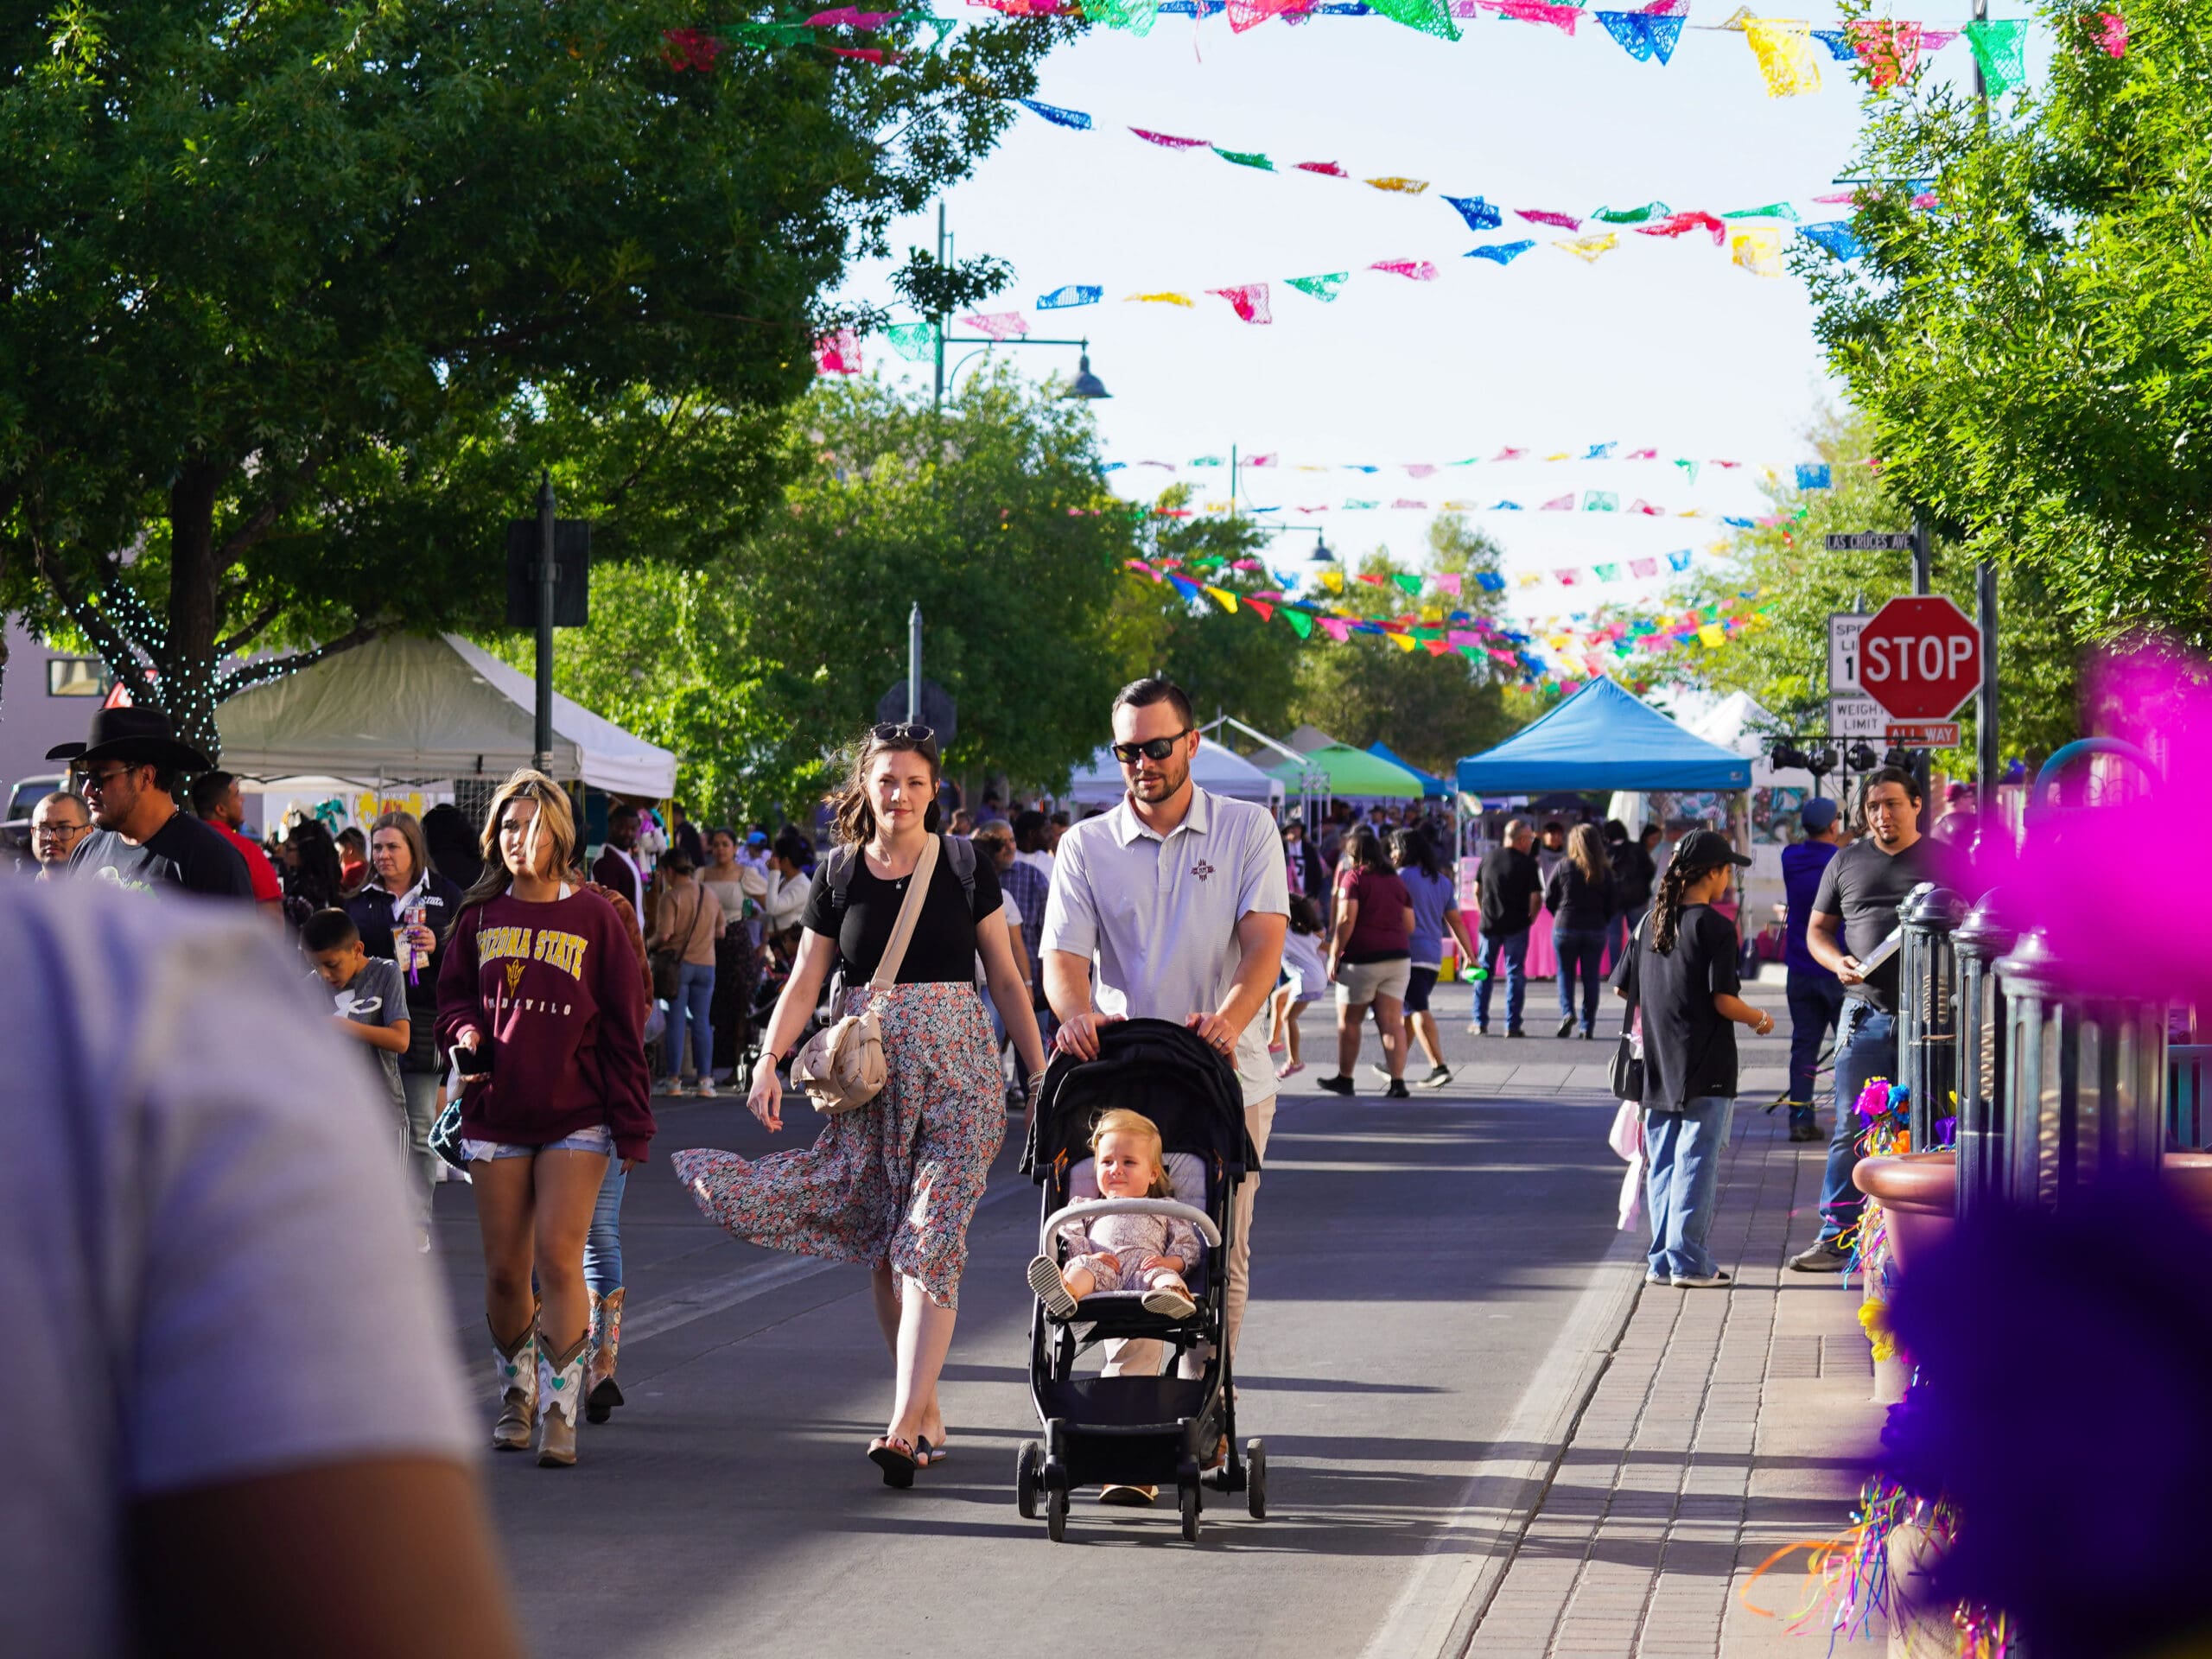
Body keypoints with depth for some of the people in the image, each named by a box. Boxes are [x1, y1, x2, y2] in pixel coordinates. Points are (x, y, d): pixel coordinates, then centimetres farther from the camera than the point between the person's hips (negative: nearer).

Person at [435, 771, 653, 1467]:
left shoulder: (593, 917, -1)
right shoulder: (481, 916, 7)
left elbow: (623, 1025, 0)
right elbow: (453, 994, 19)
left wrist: (632, 1122, -5)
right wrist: (466, 1032, -6)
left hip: (575, 1115, -3)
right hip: (496, 1114, 3)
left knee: (558, 1255, -13)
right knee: (505, 1269, 5)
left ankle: (560, 1410, -9)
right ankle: (516, 1394, 25)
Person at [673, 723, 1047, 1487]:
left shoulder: (964, 868, 2)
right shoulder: (838, 877, 7)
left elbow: (1006, 979, 7)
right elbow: (804, 983, 8)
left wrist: (1040, 1072, 3)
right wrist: (769, 1061, -6)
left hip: (957, 1075, -3)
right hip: (870, 1076, 3)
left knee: (929, 1243, -15)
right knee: (884, 1250, 5)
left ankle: (904, 1425, -21)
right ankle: (926, 1408, 17)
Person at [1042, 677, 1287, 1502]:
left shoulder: (1246, 830, 4)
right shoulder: (1087, 846, 6)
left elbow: (1264, 941, -8)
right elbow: (1063, 954, -4)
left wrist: (1230, 1016, -28)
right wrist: (1077, 1011, -28)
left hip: (1227, 1079, 0)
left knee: (1220, 1259, 5)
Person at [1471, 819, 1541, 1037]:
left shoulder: (1488, 857, 4)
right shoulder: (1527, 864, -9)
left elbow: (1477, 890, 9)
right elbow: (1536, 898, -11)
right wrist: (1530, 918, 5)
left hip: (1489, 925, 3)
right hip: (1517, 927, -3)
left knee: (1484, 972, 13)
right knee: (1515, 973, 3)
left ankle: (1480, 1022, 13)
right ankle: (1512, 1025, 2)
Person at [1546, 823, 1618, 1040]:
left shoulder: (1563, 867, -7)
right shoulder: (1605, 872, -1)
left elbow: (1549, 898, -1)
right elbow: (1610, 905, 2)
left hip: (1565, 928, -1)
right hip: (1596, 930, 2)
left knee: (1565, 973, 13)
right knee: (1590, 977, 7)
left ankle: (1567, 1012, -8)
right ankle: (1588, 1026, 7)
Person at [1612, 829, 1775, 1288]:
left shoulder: (1652, 923, 8)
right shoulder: (1715, 926, -11)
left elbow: (1622, 987, 14)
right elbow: (1724, 1000, -16)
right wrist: (1760, 1019, 2)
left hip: (1658, 1067, 6)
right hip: (1705, 1068, -6)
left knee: (1662, 1164, 11)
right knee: (1696, 1161, -3)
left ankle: (1661, 1259, 12)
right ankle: (1687, 1261, -5)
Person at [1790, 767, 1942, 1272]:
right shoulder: (1847, 862, 13)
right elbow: (1817, 929, 18)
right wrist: (1838, 962, -3)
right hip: (1866, 1010, 1)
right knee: (1851, 1129, -2)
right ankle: (1836, 1236, 1)